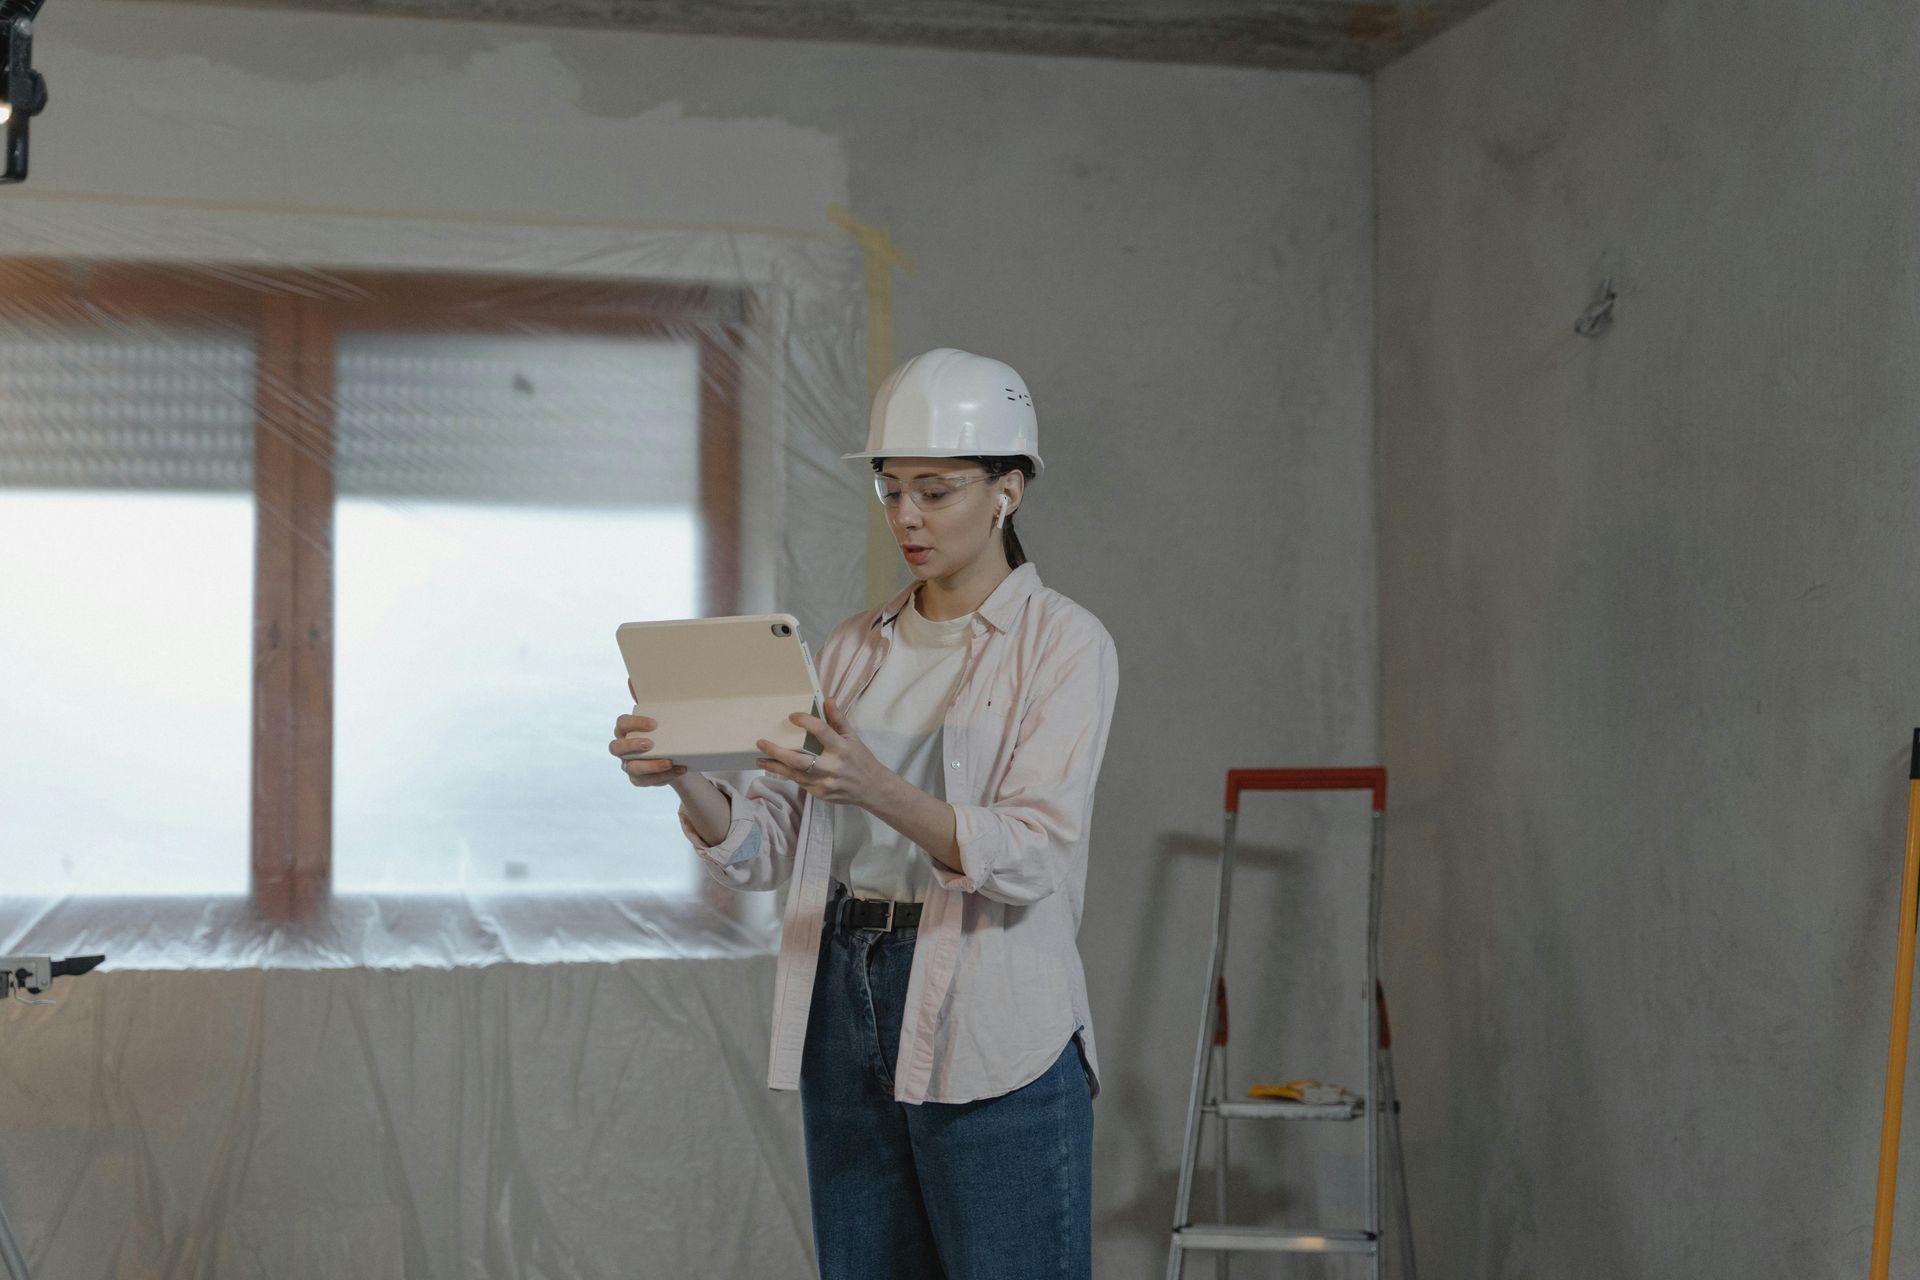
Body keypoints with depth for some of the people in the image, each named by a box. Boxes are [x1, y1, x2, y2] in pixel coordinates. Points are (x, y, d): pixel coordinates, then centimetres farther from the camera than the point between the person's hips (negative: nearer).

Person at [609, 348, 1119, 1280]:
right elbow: (763, 851, 6)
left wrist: (874, 789, -32)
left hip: (990, 1031, -5)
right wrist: (684, 778, -14)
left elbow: (1032, 856, -17)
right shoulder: (855, 647, 12)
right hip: (844, 1005, 6)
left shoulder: (1063, 642, -4)